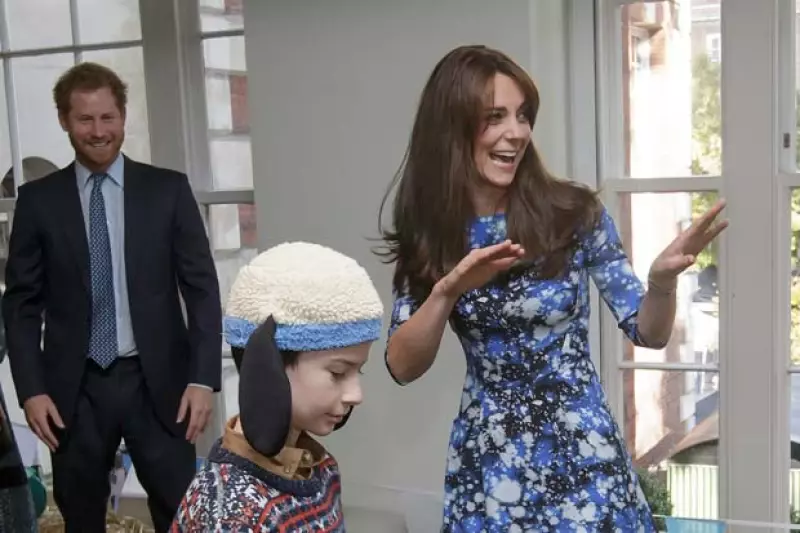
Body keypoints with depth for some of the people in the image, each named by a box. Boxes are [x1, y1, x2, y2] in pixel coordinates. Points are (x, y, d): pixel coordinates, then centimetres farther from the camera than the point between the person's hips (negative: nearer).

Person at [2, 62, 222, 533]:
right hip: (75, 387, 1)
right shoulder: (38, 199, 3)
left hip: (157, 381, -1)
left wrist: (203, 378, -8)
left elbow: (202, 289, 0)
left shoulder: (168, 189, 1)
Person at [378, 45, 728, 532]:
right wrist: (447, 291, -24)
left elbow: (649, 332, -5)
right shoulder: (430, 235, -6)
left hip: (582, 455, -1)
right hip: (487, 462, 1)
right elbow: (403, 367, -9)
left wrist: (662, 279, -26)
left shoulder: (575, 213, -11)